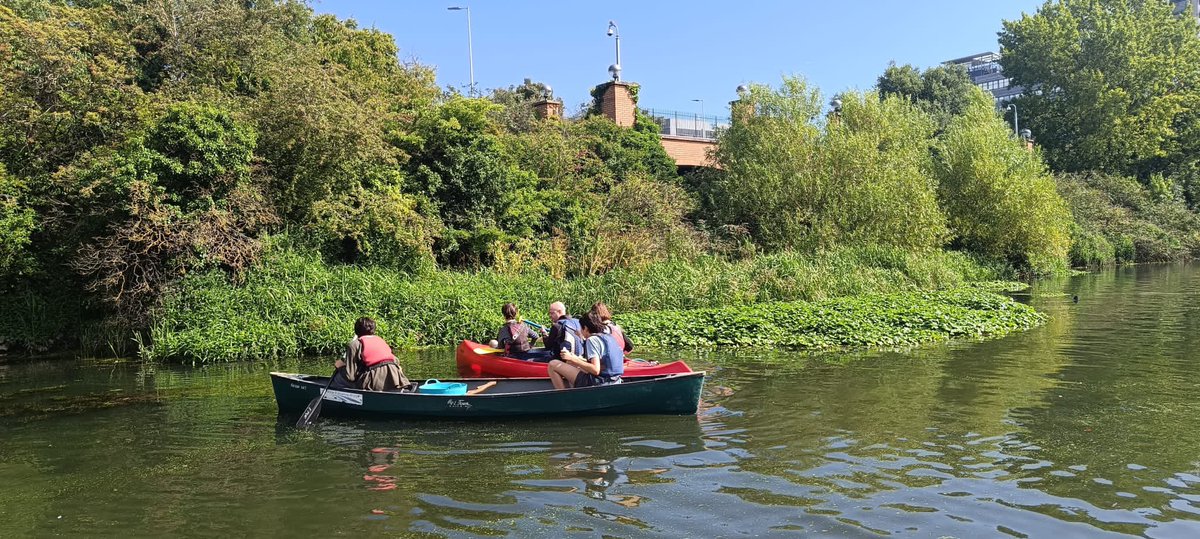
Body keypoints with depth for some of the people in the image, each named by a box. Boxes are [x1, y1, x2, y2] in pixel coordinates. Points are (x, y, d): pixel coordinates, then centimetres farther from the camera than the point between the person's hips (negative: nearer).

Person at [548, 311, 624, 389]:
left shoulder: (592, 339, -10)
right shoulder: (608, 337, 15)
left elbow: (596, 370, -21)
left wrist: (573, 359, -13)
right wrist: (579, 359, 26)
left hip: (598, 384, -9)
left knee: (553, 365, -6)